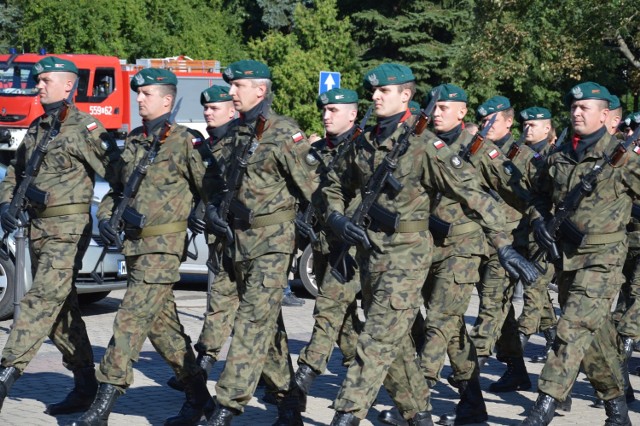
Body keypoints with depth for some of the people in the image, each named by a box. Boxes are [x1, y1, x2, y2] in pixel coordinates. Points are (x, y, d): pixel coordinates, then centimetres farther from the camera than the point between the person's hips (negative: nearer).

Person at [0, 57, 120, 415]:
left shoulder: (85, 128, -7)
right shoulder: (37, 128, 16)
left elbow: (115, 170, -13)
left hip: (69, 228, -8)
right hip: (38, 228, 8)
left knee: (43, 300, -15)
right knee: (62, 308, 10)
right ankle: (86, 385, 17)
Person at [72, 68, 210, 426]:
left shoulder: (182, 141, -8)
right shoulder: (133, 141, 14)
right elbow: (118, 188, 23)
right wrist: (106, 216, 8)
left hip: (163, 247, -8)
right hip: (134, 245, 8)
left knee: (132, 319, -12)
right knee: (162, 323, 12)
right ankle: (198, 394, 24)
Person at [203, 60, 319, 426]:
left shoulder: (284, 133, -10)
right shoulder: (234, 134, 12)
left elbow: (309, 185, -9)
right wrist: (213, 208, 5)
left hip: (273, 240, -8)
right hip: (239, 239, 8)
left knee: (254, 319, -12)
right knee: (269, 323, 12)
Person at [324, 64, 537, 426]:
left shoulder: (423, 144, -12)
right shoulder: (365, 143, 7)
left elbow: (473, 193, -13)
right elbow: (336, 186, 22)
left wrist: (504, 245, -17)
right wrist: (337, 219, 0)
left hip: (407, 253, -7)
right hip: (370, 251, 7)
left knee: (378, 339, -12)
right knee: (396, 341, 14)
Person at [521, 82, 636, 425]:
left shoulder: (622, 156, -6)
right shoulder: (559, 157, 11)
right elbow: (540, 194, 24)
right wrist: (539, 220, 7)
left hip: (602, 255, -6)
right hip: (566, 252, 6)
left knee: (575, 326, -17)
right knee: (594, 333, 13)